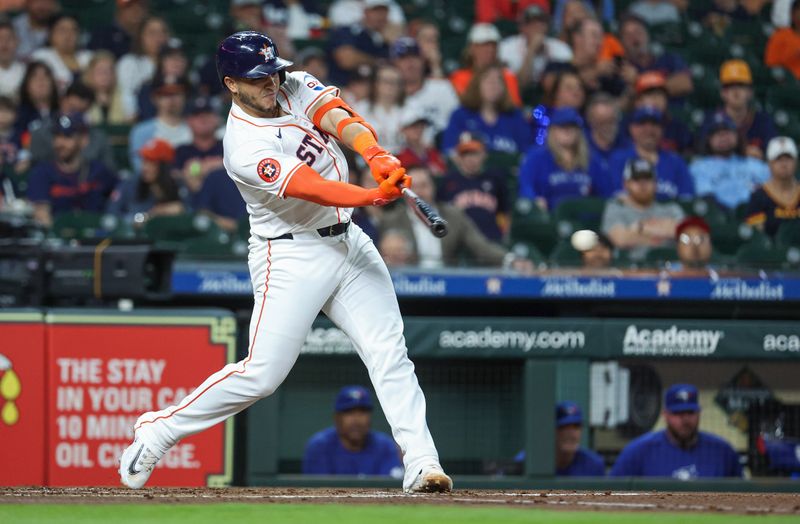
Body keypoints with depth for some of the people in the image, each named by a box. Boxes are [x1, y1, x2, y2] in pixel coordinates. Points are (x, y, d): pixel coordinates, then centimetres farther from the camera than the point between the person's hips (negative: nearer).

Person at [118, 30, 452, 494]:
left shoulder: (296, 88, 0)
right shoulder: (245, 148, -21)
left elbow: (339, 117, -19)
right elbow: (311, 188, -32)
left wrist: (376, 155, -39)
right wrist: (373, 196, -47)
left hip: (348, 242, 7)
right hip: (292, 256, -6)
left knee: (389, 351, -4)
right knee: (262, 374, -9)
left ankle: (421, 463, -6)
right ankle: (158, 431, 6)